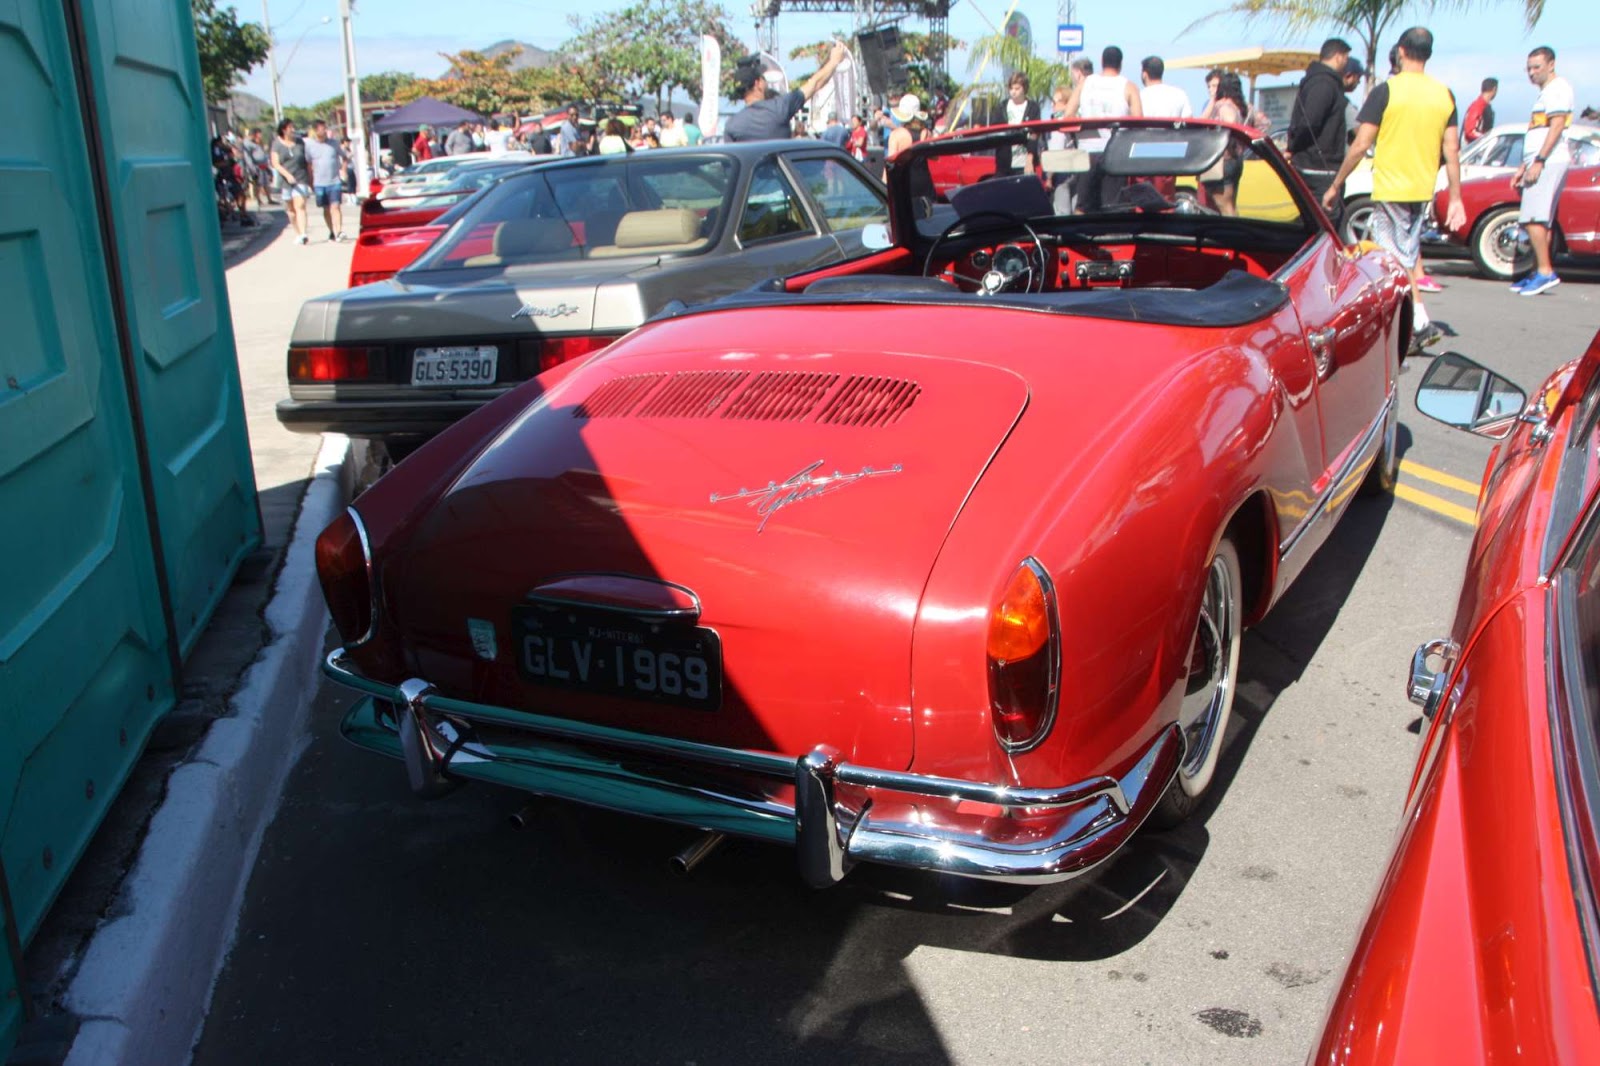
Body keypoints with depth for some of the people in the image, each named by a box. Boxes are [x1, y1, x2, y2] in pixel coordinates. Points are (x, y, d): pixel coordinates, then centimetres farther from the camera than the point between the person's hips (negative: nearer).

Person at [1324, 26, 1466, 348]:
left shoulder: (1385, 91, -11)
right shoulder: (1445, 95, 5)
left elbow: (1361, 145, -12)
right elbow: (1452, 150, 5)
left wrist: (1335, 185, -3)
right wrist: (1456, 198, 8)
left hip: (1390, 190, -6)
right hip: (1423, 190, 6)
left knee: (1397, 261, 0)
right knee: (1407, 257, 16)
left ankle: (1420, 324, -6)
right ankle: (1410, 328, 19)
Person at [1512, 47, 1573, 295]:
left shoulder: (1558, 87, -7)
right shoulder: (1546, 92, 23)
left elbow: (1557, 126, -17)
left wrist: (1538, 162, -22)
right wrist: (1524, 167, 23)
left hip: (1549, 162, -10)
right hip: (1541, 164, 10)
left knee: (1533, 219, -18)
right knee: (1541, 222, 8)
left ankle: (1546, 272, -20)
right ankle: (1538, 273, 9)